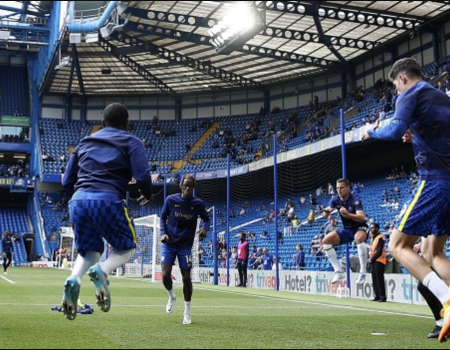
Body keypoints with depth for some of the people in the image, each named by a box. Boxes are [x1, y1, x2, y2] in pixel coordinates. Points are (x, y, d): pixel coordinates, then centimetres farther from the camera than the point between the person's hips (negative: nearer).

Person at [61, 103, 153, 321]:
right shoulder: (131, 142, 11)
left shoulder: (85, 143, 24)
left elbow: (67, 182, 22)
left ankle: (74, 279, -9)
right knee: (127, 247, 16)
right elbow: (142, 176, -5)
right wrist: (147, 194, 16)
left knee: (89, 250, 23)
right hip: (108, 202, -4)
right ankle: (102, 271, -15)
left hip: (78, 201, 5)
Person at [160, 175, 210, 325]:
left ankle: (187, 312, 15)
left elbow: (206, 219, 5)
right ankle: (171, 297, 25)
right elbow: (163, 217, 6)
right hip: (169, 244, 0)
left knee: (186, 278, -1)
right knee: (165, 275, -10)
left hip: (185, 246, 0)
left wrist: (205, 229, -18)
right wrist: (163, 233, -11)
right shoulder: (171, 200, -6)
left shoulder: (198, 204, -6)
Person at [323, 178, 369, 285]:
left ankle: (363, 272, -27)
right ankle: (338, 271, -4)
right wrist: (327, 212, -39)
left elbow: (362, 217, -37)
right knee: (326, 240, -11)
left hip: (360, 228, -6)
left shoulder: (355, 200, -22)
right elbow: (324, 216, -14)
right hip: (346, 229, 6)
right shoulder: (335, 200, -7)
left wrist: (348, 214, -55)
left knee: (359, 238, -39)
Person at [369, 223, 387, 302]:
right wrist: (371, 258, 2)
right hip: (374, 261, 9)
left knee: (379, 279, -9)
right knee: (375, 279, 9)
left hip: (379, 260, -9)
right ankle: (377, 296, 14)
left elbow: (379, 251, -17)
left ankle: (383, 297, -7)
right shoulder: (373, 237, 17)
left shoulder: (380, 237, -12)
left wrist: (372, 259, -12)